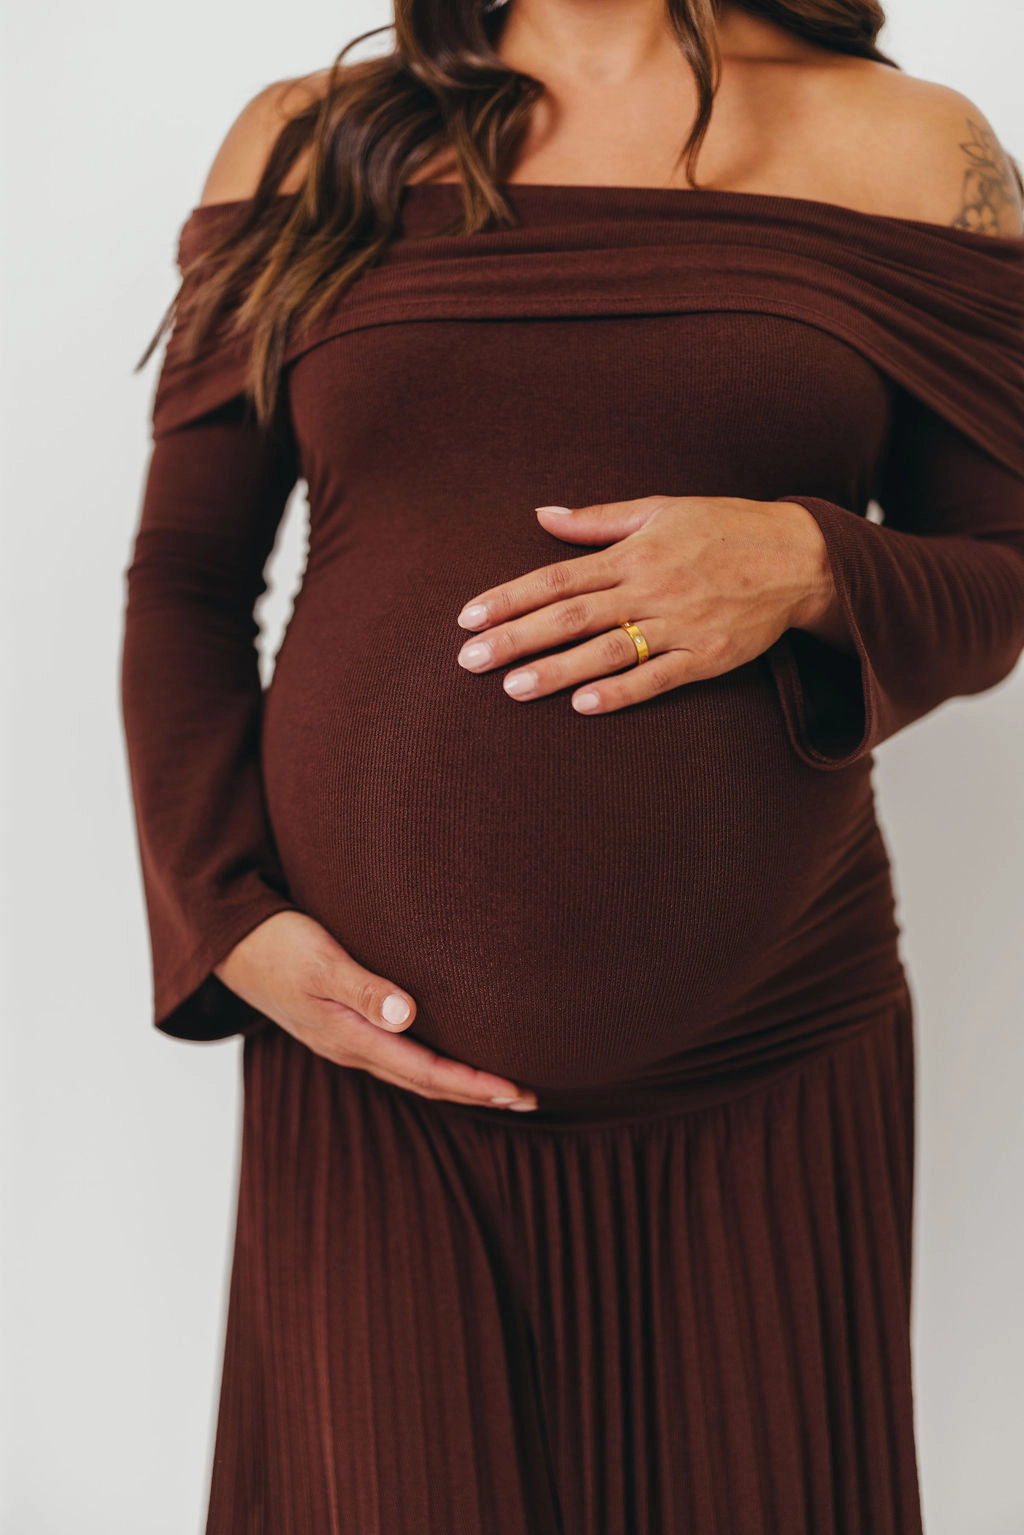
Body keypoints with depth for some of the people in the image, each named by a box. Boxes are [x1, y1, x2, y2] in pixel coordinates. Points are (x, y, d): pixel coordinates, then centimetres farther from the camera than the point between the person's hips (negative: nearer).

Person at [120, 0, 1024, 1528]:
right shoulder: (306, 142, 7)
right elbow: (185, 582, 6)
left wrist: (810, 572, -14)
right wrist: (226, 921, -6)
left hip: (767, 1063, 0)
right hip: (373, 1055, 1)